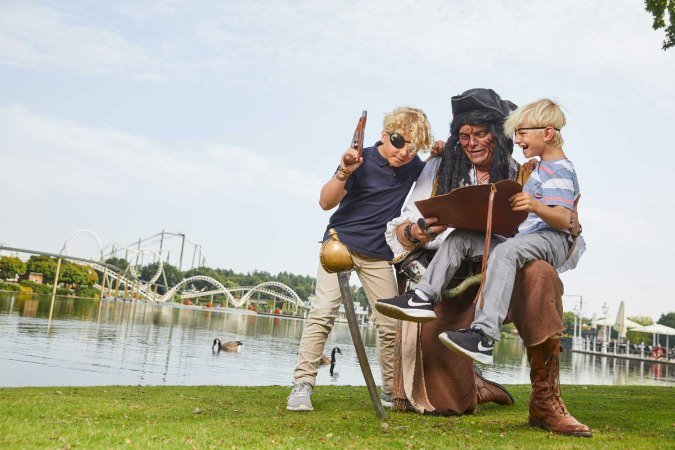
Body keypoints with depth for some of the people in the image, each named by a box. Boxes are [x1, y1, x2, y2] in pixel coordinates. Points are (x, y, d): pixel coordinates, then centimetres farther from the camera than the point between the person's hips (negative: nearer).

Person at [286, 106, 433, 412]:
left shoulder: (414, 168, 1)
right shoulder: (363, 160, -12)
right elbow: (326, 202, -15)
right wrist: (344, 173, -32)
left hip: (379, 255, 4)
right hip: (341, 243, -4)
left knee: (390, 324, 1)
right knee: (322, 312, -15)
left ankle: (390, 391, 16)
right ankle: (302, 385, -10)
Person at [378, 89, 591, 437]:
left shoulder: (522, 177, 10)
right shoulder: (440, 170, 11)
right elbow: (399, 231, 3)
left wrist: (571, 226, -16)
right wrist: (419, 232, -21)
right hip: (450, 283, 0)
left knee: (539, 274, -35)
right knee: (444, 401, -16)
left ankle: (545, 401, -24)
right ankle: (473, 392, 23)